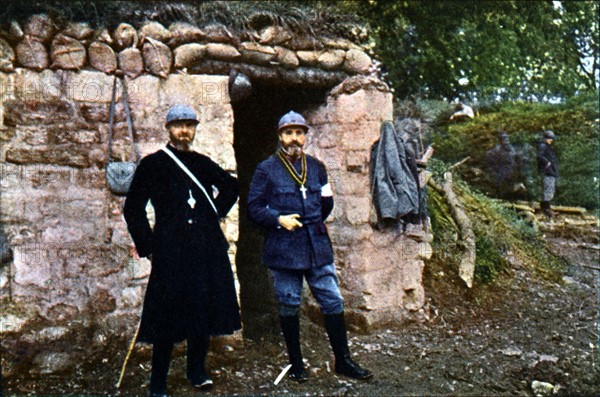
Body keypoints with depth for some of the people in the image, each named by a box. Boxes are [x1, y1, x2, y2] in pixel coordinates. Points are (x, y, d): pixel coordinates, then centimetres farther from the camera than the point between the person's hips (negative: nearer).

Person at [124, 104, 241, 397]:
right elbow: (133, 209, 2)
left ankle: (197, 372, 26)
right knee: (168, 317, -3)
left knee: (205, 312, 9)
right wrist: (148, 247, -2)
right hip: (171, 252, -4)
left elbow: (231, 185, 30)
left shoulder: (202, 163, 13)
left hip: (207, 249, 4)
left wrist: (217, 211, 16)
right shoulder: (152, 164, 2)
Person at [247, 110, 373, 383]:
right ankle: (296, 364, 22)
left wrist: (312, 221, 11)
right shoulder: (266, 170, -1)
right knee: (289, 307, 7)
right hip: (283, 249, -3)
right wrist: (279, 219, -16)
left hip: (318, 247, 4)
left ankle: (343, 361, 17)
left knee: (333, 302, 4)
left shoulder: (316, 167, 12)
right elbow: (254, 208, -3)